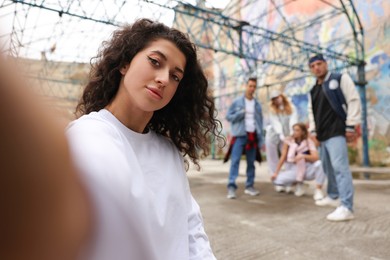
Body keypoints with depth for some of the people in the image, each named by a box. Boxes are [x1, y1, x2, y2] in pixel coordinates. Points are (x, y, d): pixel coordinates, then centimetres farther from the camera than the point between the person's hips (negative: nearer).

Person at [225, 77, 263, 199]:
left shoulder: (257, 104, 12)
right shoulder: (237, 102, 2)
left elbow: (260, 122, 11)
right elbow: (228, 116, -1)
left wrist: (261, 140, 5)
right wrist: (241, 113, -14)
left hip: (253, 136, 4)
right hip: (240, 135, -4)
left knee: (251, 162, 9)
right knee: (235, 160, -11)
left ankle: (249, 186, 18)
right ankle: (231, 186, -11)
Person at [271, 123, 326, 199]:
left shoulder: (309, 142, -7)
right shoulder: (288, 140, -4)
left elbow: (316, 158, -19)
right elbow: (283, 157, -2)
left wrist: (303, 156, -36)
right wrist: (276, 172, -6)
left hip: (308, 170, -2)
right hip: (294, 170, 2)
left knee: (319, 164, -33)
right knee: (277, 180, -22)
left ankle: (318, 190, -15)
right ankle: (299, 184, 8)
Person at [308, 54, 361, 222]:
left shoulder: (340, 79, 1)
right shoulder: (313, 91, 20)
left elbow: (353, 100, -6)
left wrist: (351, 126, -12)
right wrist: (313, 131, 12)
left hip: (337, 132, -7)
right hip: (322, 135, 7)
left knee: (340, 167, -15)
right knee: (328, 167, 14)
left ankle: (347, 208, -14)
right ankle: (333, 197, 30)